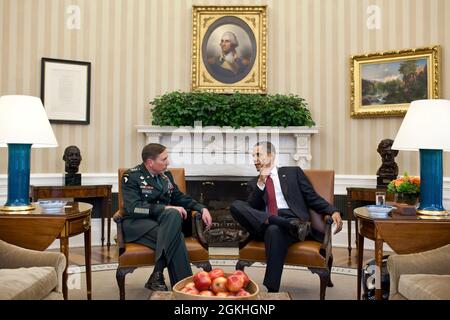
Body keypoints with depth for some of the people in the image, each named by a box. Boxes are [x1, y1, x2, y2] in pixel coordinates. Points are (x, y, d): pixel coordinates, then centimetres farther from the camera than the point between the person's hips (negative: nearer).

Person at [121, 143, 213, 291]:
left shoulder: (166, 175, 12)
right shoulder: (131, 176, -7)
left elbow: (180, 198, 20)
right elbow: (134, 208, -19)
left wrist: (202, 208, 3)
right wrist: (166, 208, -26)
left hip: (164, 219, 5)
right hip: (136, 223, -5)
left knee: (174, 215, -33)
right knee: (175, 237, -32)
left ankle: (157, 275, -29)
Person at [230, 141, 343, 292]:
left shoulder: (293, 172, 16)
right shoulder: (254, 183, 22)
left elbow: (313, 199, 10)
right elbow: (251, 209, 5)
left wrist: (333, 211, -9)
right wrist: (261, 182, -3)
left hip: (291, 219, -3)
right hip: (265, 225, 3)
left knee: (274, 230, -39)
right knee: (236, 205, -23)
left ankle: (272, 291, -35)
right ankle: (291, 225, -28)